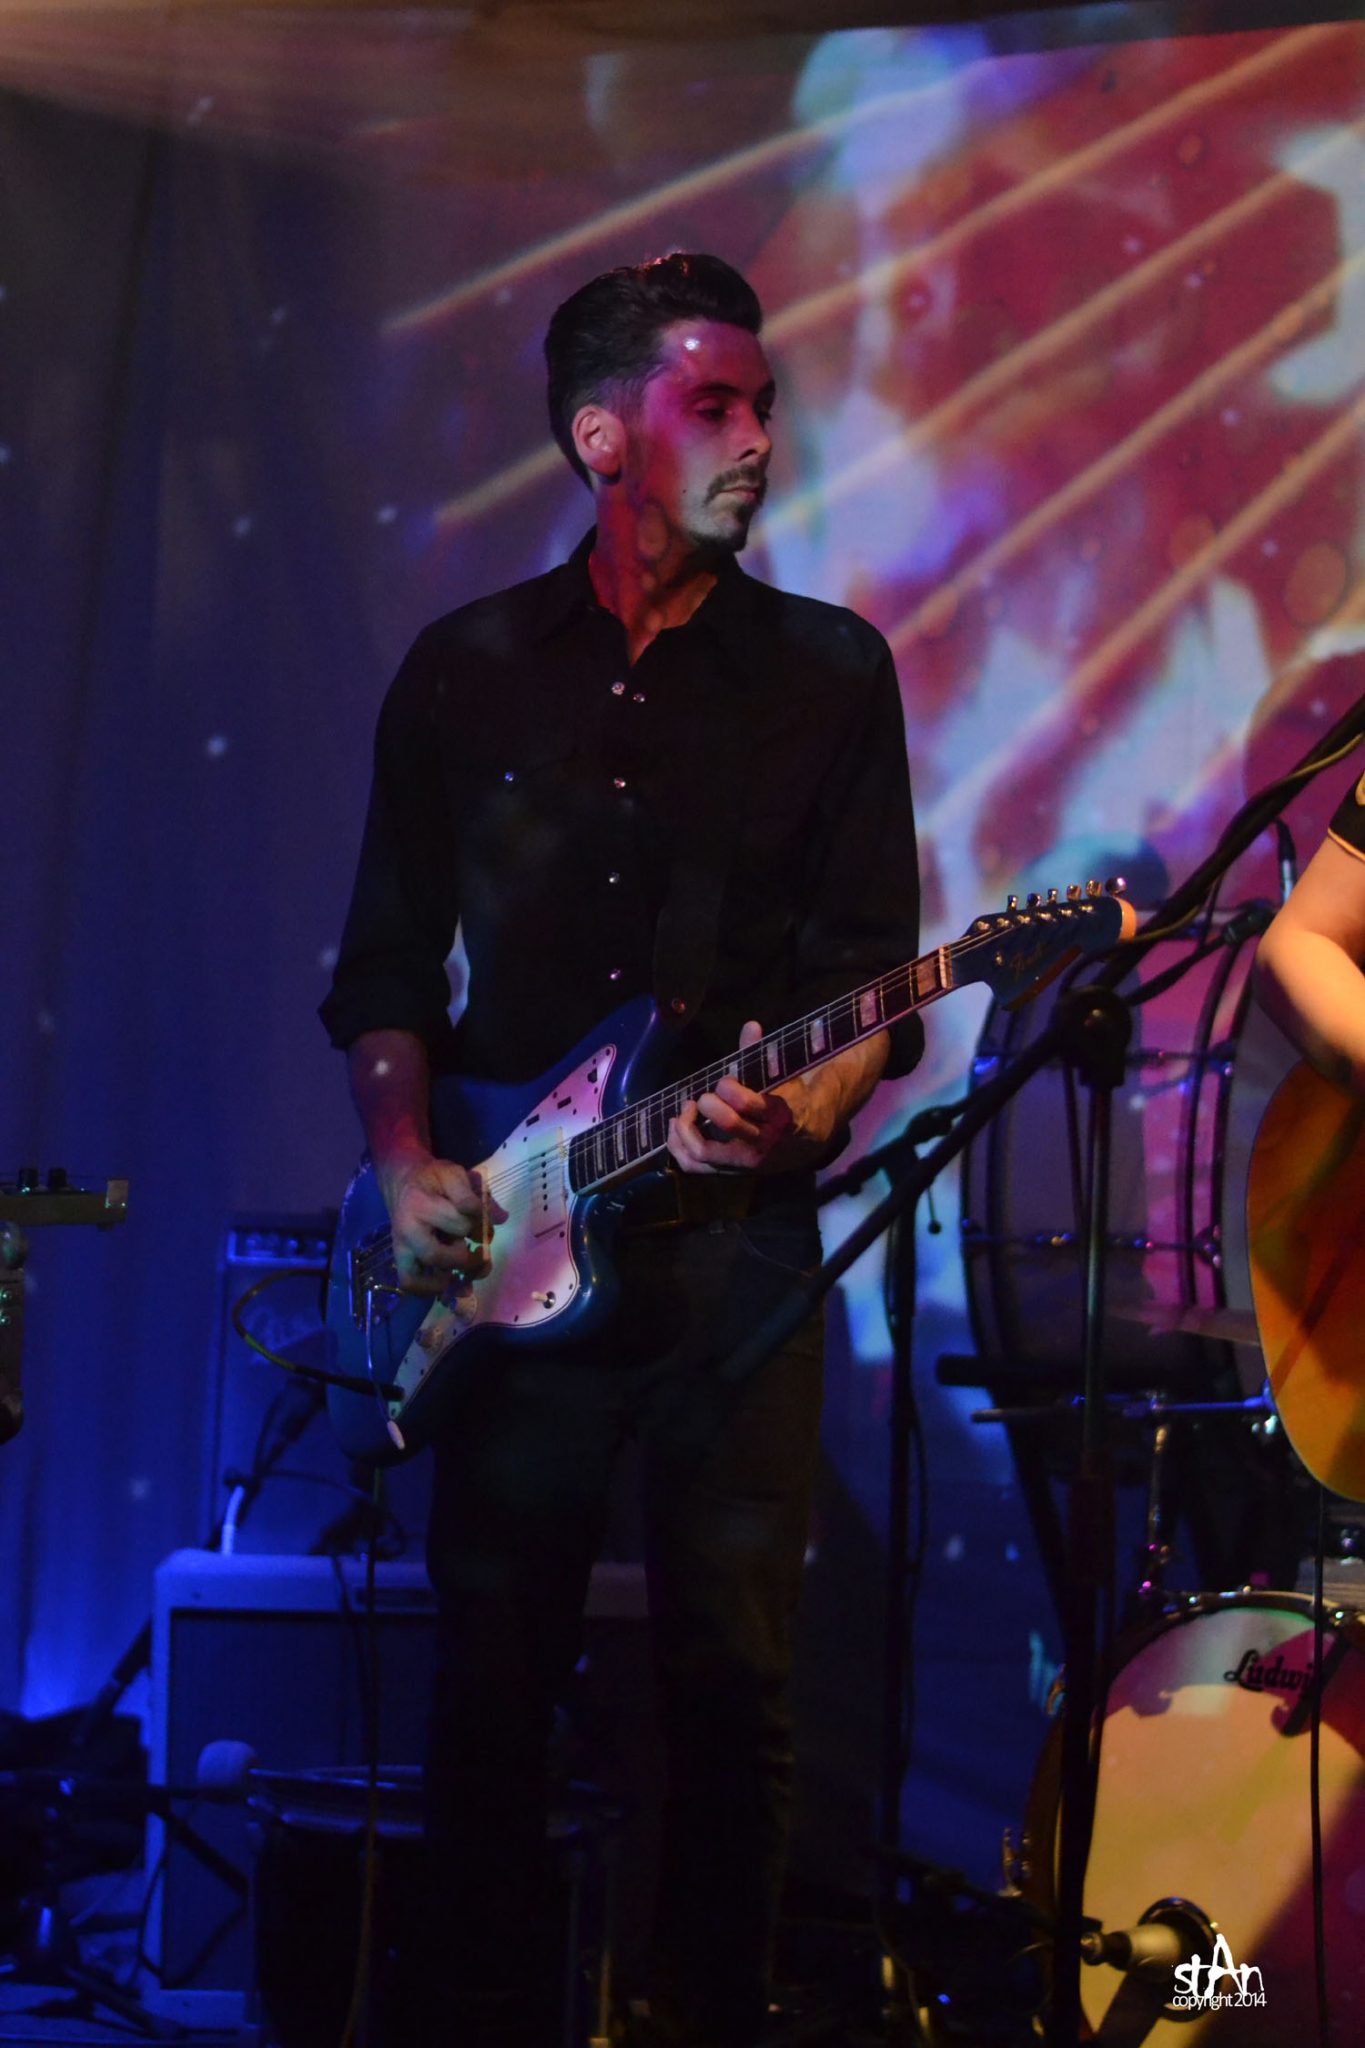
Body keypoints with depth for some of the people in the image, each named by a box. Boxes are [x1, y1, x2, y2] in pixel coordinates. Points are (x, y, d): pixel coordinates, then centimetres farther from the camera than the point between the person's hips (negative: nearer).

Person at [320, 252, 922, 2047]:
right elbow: (387, 965, 14)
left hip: (732, 1228, -1)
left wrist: (805, 1114, -16)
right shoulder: (466, 669, 11)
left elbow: (873, 972, 3)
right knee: (492, 1667, 2)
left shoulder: (831, 671, 7)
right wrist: (405, 1163, 0)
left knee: (733, 1668, -4)